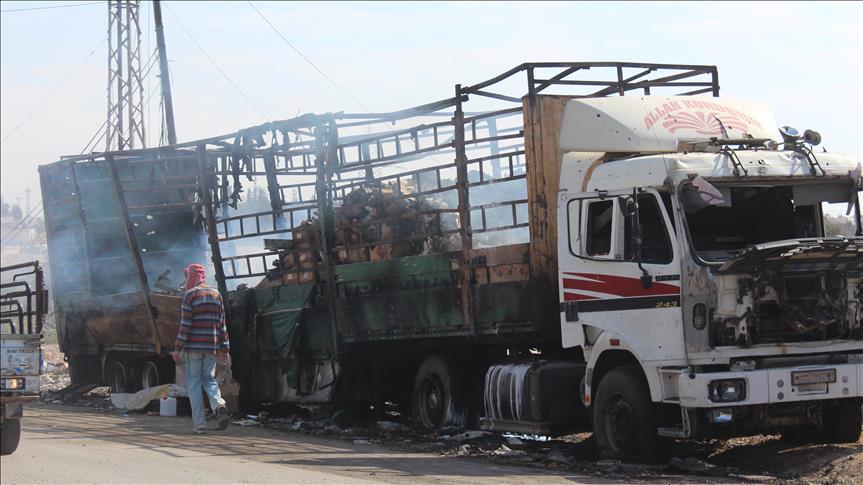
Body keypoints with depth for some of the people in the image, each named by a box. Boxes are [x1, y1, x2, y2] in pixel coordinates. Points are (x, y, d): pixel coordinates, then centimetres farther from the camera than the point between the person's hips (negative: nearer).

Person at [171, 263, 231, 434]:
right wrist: (224, 348, 14)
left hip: (193, 346, -5)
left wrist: (178, 348, -8)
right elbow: (222, 324, 11)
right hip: (212, 347, 5)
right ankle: (219, 405, -13)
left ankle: (200, 423, -2)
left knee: (194, 383, 2)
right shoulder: (216, 295, 11)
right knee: (209, 379, 15)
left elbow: (185, 324, -11)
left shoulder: (190, 295, -6)